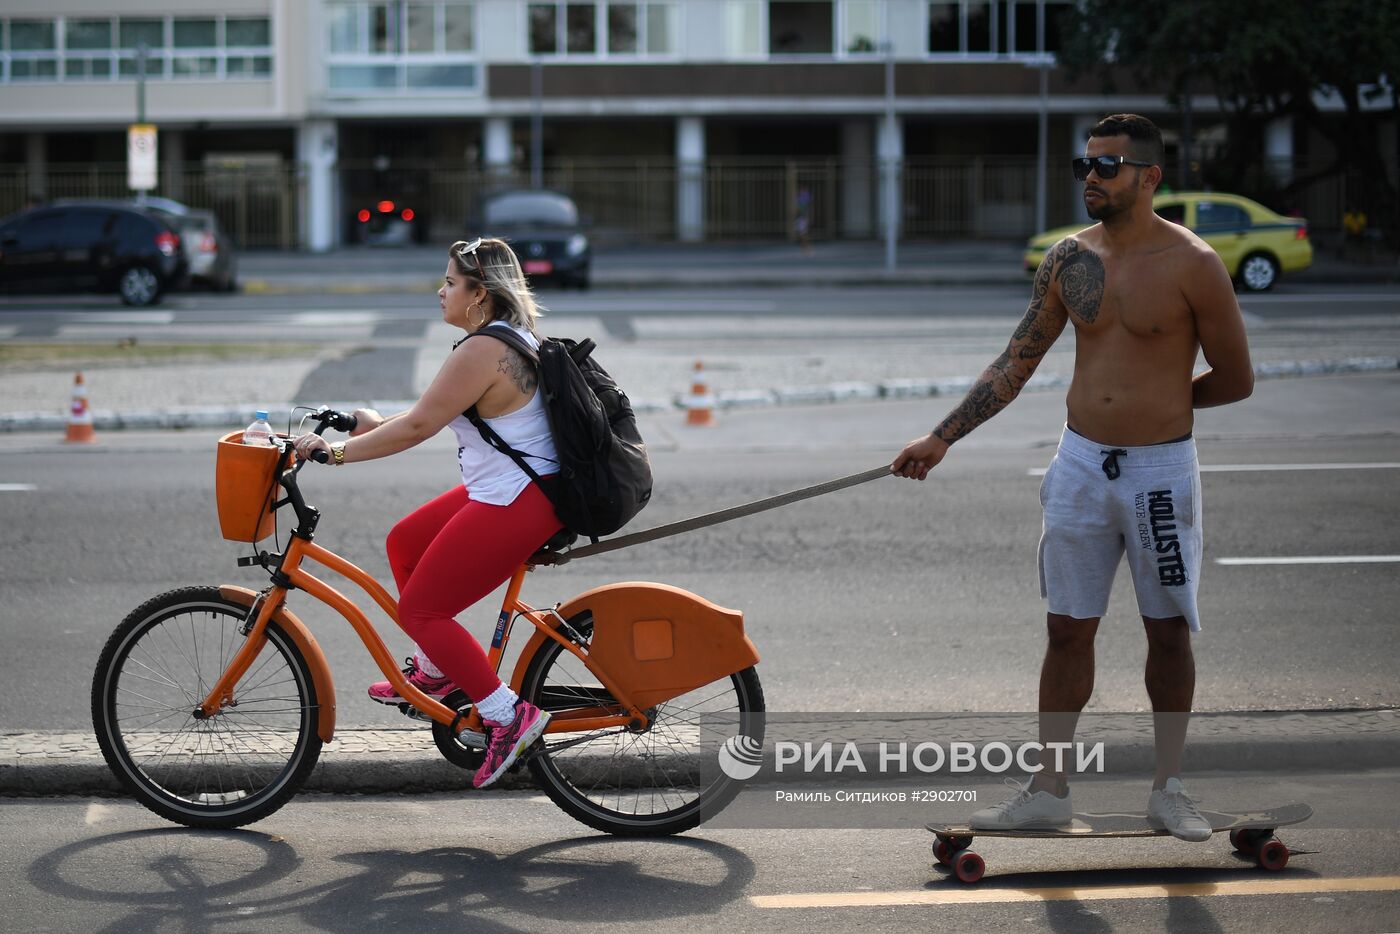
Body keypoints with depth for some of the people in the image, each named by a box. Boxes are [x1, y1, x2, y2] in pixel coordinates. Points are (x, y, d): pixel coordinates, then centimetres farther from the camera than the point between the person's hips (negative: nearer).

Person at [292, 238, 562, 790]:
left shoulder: (482, 350, -20)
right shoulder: (512, 337, 12)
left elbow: (418, 427, -20)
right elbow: (434, 415, 19)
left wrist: (335, 452, -13)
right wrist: (372, 423, 14)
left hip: (514, 505, -11)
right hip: (509, 491, 11)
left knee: (419, 609, -5)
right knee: (404, 542, 22)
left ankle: (509, 716, -5)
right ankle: (436, 672, 31)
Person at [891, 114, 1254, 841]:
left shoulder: (1192, 264, -9)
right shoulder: (1068, 260, 3)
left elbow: (1235, 379, -3)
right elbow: (1015, 364, 8)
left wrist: (1156, 402, 4)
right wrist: (942, 438, 3)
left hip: (1161, 469, -3)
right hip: (1081, 466, 3)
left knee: (1168, 632, 7)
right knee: (1067, 630, 6)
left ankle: (1168, 789, 20)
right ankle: (1048, 790, 14)